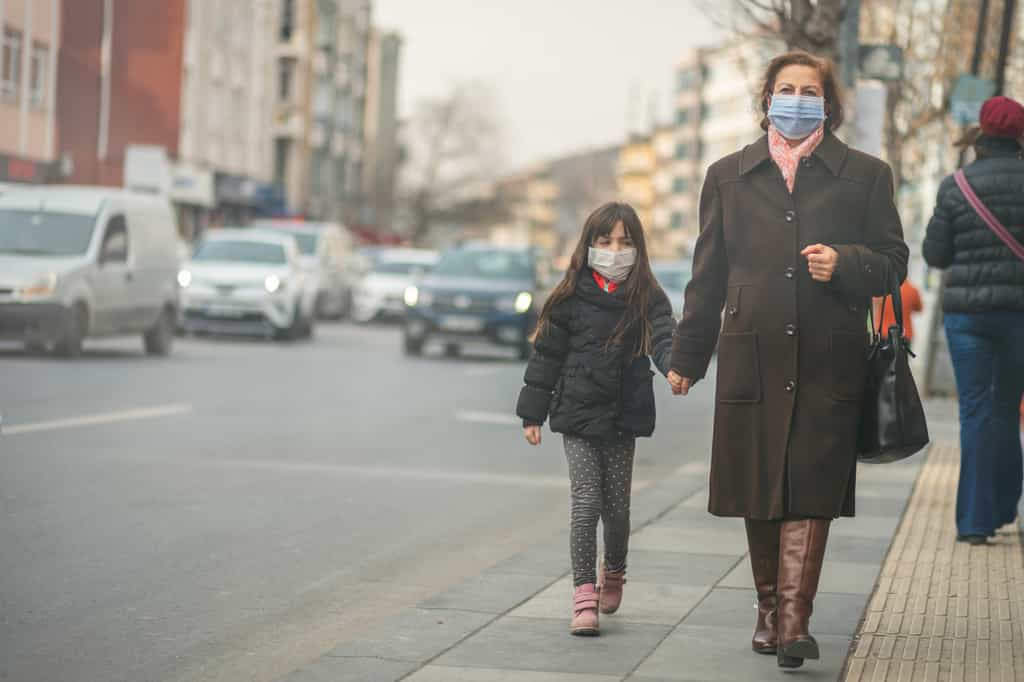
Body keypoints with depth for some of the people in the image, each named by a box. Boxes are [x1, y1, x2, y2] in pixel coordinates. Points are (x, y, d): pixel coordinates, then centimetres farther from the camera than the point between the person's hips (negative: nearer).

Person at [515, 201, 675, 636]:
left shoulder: (647, 299, 1)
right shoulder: (572, 299, -1)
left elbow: (663, 340, -14)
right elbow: (547, 354, 3)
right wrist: (532, 412, 3)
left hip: (622, 420, 1)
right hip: (577, 418, -1)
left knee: (617, 506, 10)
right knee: (586, 503, -9)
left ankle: (613, 572, 38)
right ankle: (584, 595, -4)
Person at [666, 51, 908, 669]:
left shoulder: (865, 175, 8)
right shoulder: (728, 176, 13)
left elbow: (893, 263, 8)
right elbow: (709, 274, 15)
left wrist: (843, 264, -13)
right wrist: (688, 356, 15)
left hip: (829, 362, -2)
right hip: (752, 357, 2)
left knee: (810, 493, -8)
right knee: (759, 496, 6)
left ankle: (793, 621, -10)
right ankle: (770, 611, 21)